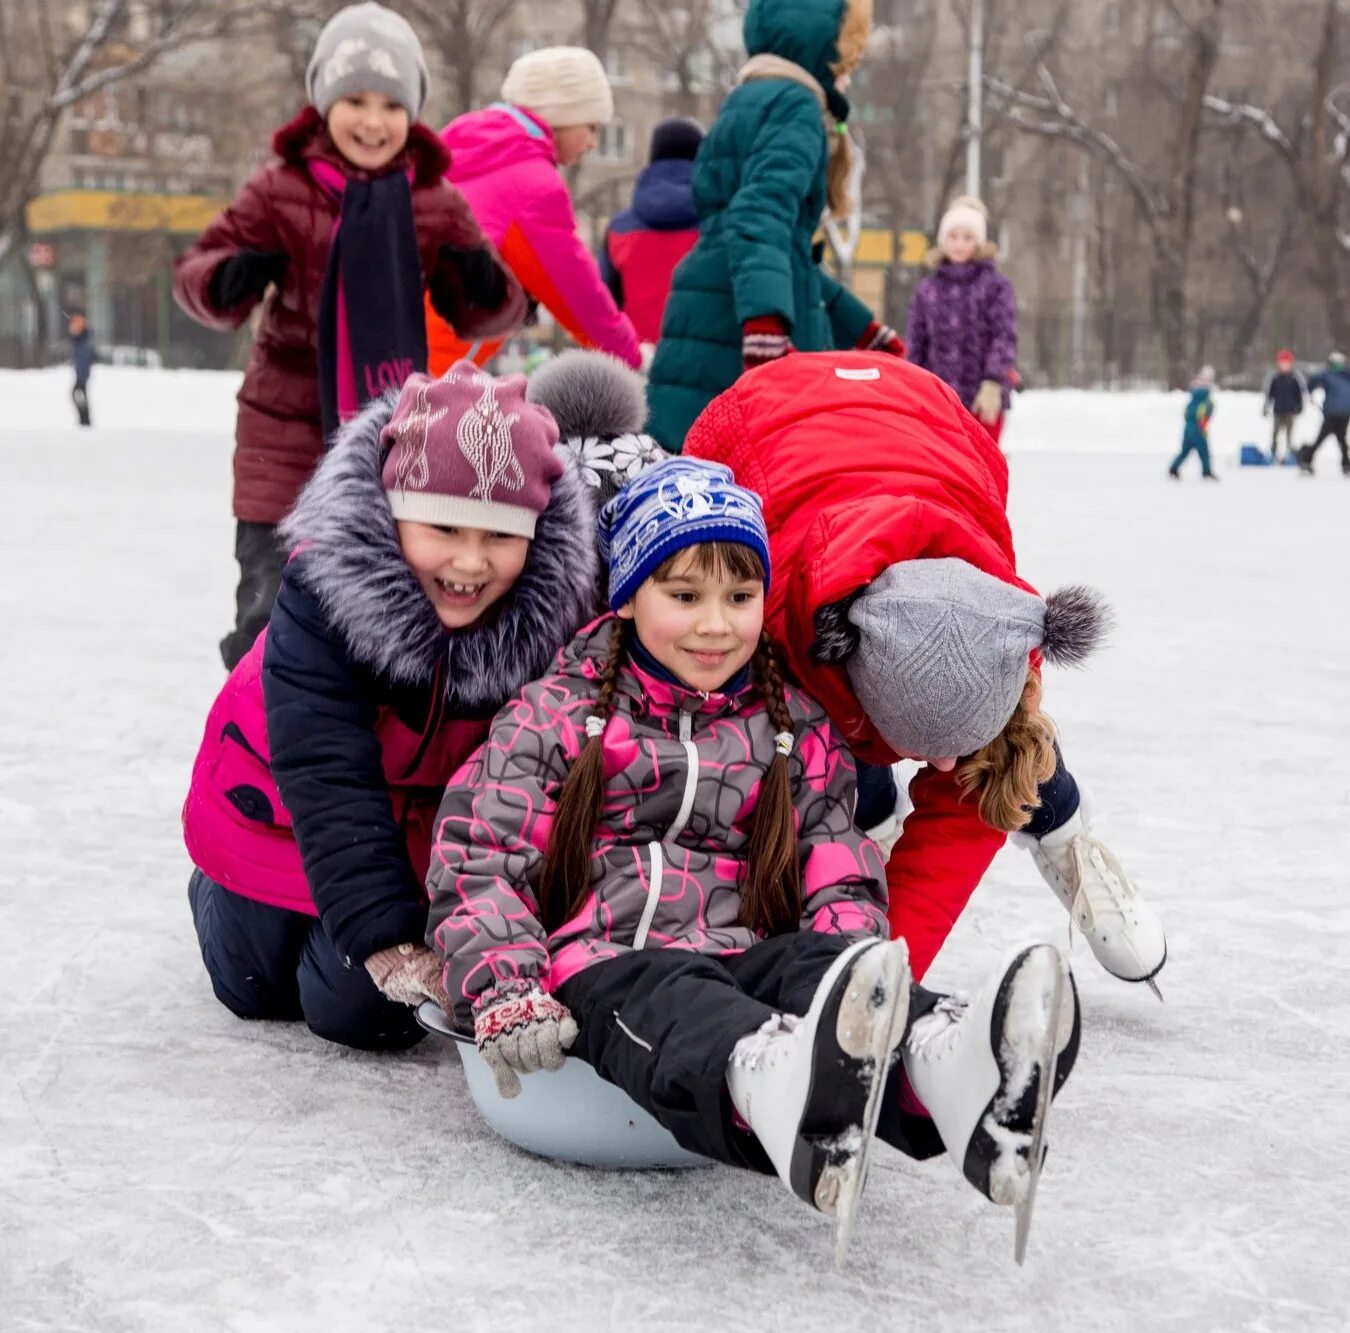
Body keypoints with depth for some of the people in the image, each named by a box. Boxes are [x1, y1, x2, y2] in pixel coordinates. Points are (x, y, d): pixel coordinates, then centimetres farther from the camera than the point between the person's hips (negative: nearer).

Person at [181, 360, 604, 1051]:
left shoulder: (553, 607, -29)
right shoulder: (324, 592, -37)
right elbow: (329, 782, -40)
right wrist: (387, 938, -47)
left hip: (433, 815, 2)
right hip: (283, 802, -1)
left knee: (361, 1010, -3)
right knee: (257, 985, 16)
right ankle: (219, 888, 49)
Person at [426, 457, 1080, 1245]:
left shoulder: (798, 733, 18)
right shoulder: (556, 715, 9)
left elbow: (838, 876, 15)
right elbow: (479, 857, 2)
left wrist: (847, 969, -9)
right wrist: (505, 990, -16)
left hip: (746, 957, 3)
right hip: (603, 965, -2)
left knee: (810, 966, -33)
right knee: (665, 1004, -39)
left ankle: (943, 1068, -69)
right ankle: (775, 1086, -77)